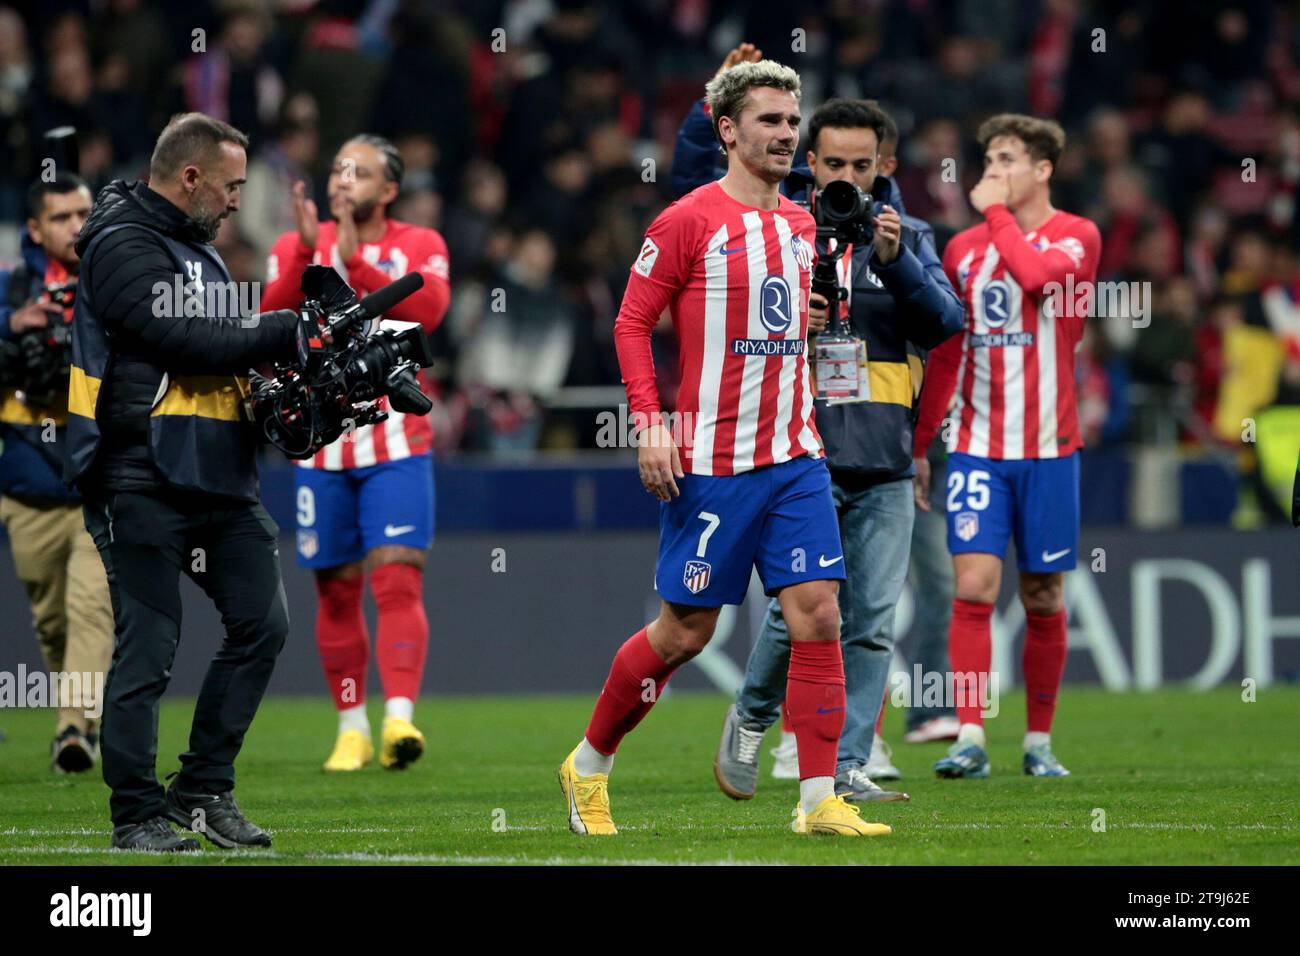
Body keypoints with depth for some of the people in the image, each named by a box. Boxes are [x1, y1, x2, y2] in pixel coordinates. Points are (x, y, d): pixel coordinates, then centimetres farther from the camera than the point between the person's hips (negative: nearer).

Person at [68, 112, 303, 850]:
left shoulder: (199, 251, 20)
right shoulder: (124, 247, -10)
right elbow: (185, 341, -21)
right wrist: (289, 332, -17)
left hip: (218, 479, 9)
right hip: (143, 482, -9)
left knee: (263, 622, 5)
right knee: (149, 649, -5)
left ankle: (205, 790, 14)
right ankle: (138, 815, 4)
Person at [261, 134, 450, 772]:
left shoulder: (419, 247, 3)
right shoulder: (295, 248, 7)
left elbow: (426, 310, -17)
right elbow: (270, 319, -10)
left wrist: (354, 261, -22)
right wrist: (309, 252, -23)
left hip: (396, 444, -2)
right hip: (322, 449, 2)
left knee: (398, 579, -15)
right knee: (336, 592, 6)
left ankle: (400, 718, -24)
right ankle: (351, 728, 17)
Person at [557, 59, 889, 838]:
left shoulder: (800, 224, 12)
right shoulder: (690, 221, -8)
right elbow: (632, 322, -7)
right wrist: (650, 422, -15)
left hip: (794, 459, 6)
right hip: (711, 465, -6)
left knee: (818, 616, -5)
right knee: (686, 631, 0)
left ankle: (820, 802, -3)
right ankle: (588, 766, 20)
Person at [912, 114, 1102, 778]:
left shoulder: (1076, 237, -2)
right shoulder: (963, 249, 9)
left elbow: (1038, 274, -26)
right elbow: (945, 354, 14)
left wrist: (995, 212, -12)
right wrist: (919, 445, 11)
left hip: (1048, 448, -2)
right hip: (977, 446, 2)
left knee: (1042, 598, 6)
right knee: (973, 585, -11)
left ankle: (1038, 742, 17)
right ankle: (970, 740, -14)